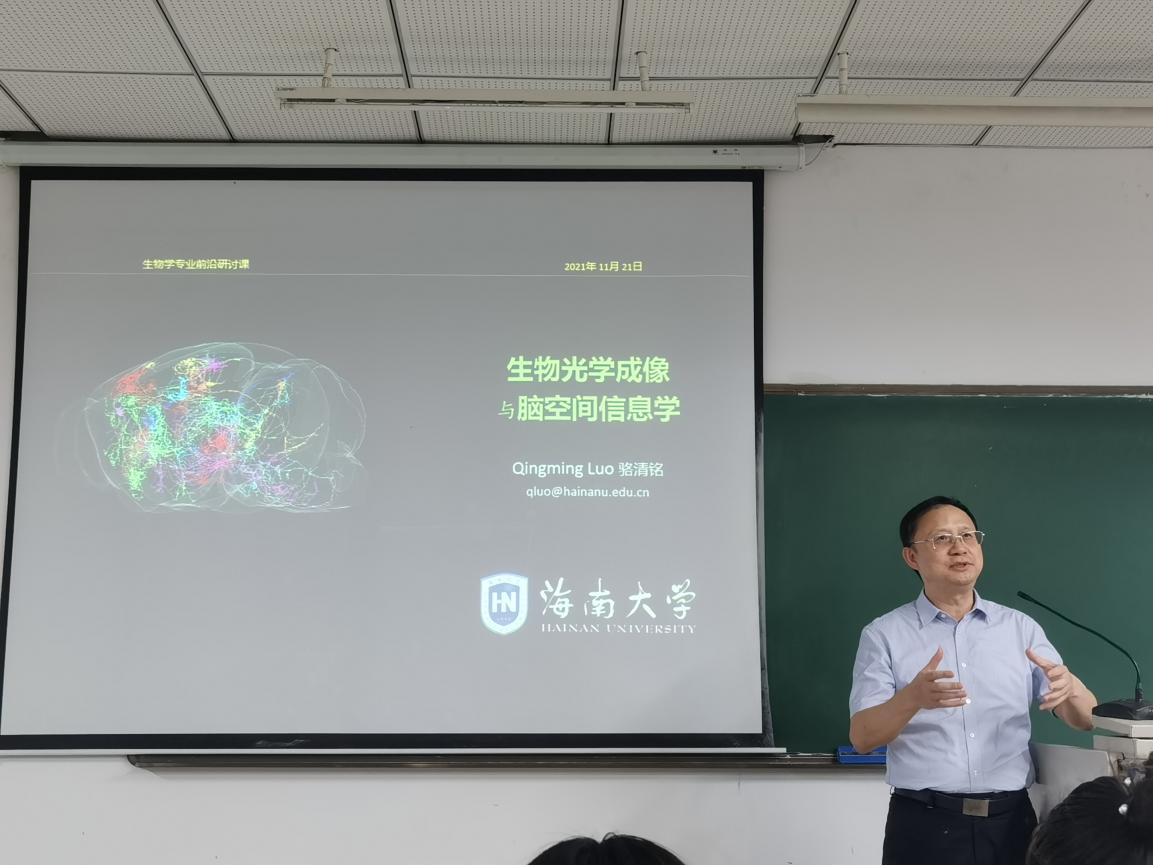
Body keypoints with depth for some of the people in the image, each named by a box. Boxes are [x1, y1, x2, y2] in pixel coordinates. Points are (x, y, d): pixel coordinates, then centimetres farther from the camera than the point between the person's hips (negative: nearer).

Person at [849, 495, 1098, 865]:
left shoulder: (1021, 628, 6)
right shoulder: (884, 635, -1)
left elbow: (1087, 720, 5)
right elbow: (862, 737, -8)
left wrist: (1069, 688, -18)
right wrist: (912, 698, -28)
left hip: (1011, 822, 3)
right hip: (924, 825, -2)